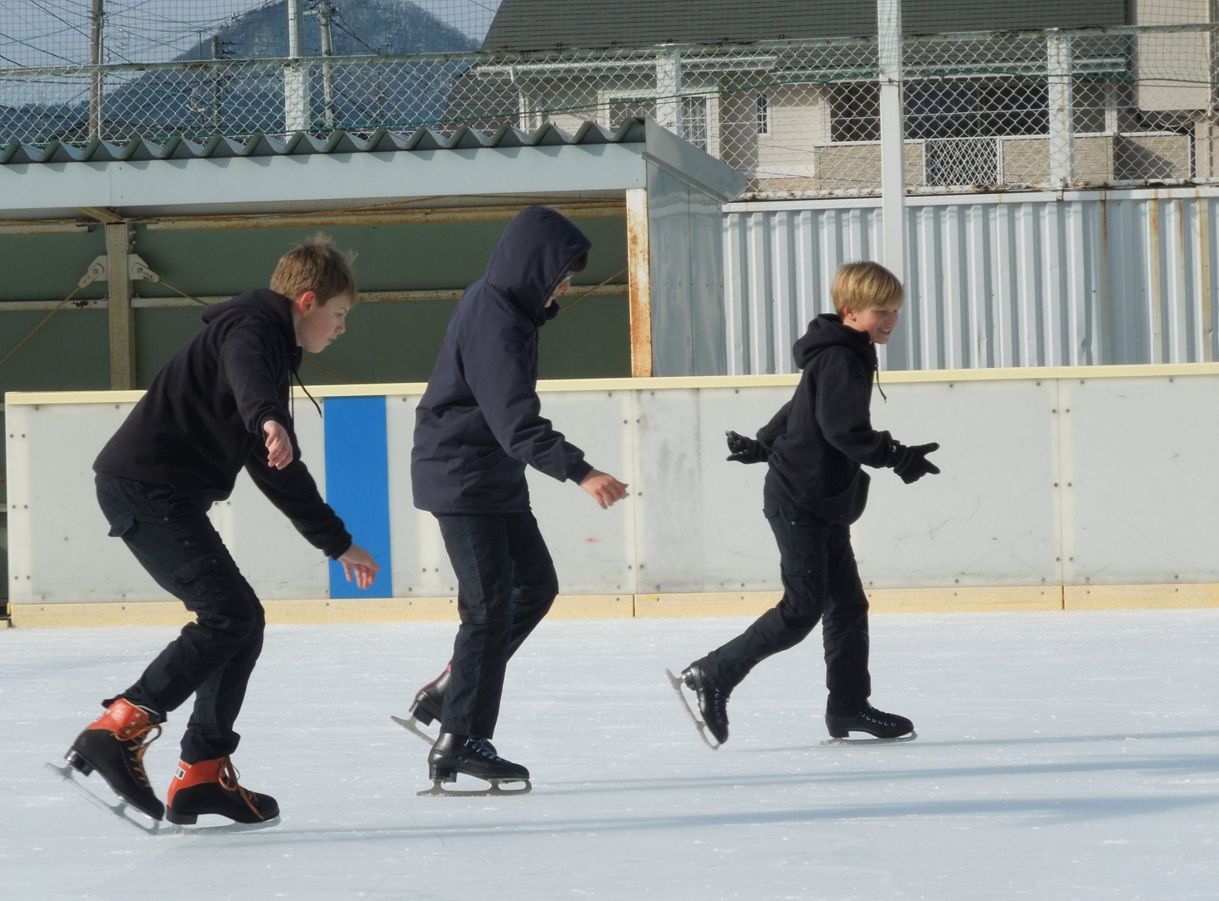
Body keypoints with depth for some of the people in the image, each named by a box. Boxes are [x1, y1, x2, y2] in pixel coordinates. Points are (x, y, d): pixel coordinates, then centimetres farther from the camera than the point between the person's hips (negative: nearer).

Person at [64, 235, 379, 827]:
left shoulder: (274, 352, 26)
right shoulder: (252, 327, -6)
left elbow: (282, 477, 32)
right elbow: (246, 375, -33)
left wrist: (338, 542, 33)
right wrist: (269, 421, -54)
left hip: (163, 494, 10)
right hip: (144, 486, -10)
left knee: (240, 621, 9)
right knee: (228, 615, -16)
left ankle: (201, 776, 9)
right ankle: (118, 730, -21)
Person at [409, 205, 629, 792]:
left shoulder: (505, 308, 10)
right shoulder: (493, 321, -22)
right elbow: (517, 423, -29)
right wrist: (579, 472, -34)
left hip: (494, 476, 10)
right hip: (463, 476, -10)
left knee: (536, 584, 15)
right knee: (490, 605, -8)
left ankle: (449, 692, 20)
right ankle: (461, 741, -3)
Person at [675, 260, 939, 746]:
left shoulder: (847, 357, 15)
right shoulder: (839, 360, -16)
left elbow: (801, 411, 28)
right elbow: (846, 430, -27)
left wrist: (761, 445, 37)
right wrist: (898, 457, -28)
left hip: (824, 505, 10)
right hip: (800, 502, -10)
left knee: (847, 603, 9)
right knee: (802, 608, -9)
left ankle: (849, 706, 13)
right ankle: (713, 674, -4)